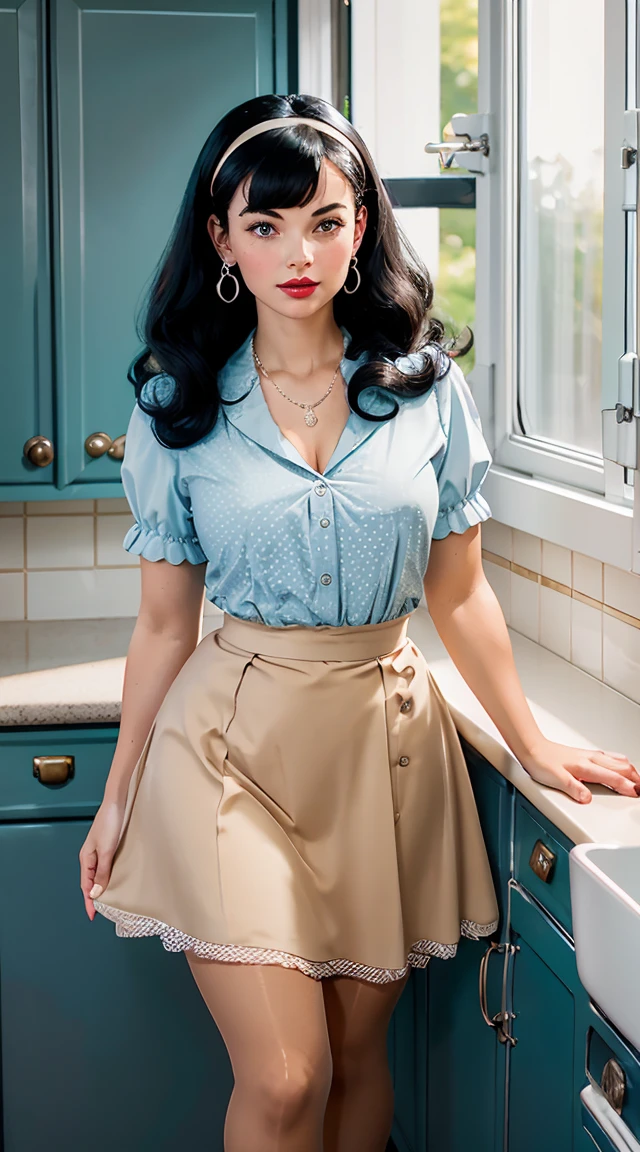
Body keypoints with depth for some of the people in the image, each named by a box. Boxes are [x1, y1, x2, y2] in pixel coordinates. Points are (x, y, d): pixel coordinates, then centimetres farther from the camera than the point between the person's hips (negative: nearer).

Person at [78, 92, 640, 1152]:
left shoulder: (429, 387, 2)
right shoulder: (177, 406, 0)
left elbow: (459, 595, 7)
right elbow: (165, 625, 5)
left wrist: (533, 745, 6)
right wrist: (118, 798, 7)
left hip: (387, 734, 2)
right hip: (235, 743, -1)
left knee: (359, 1051, 11)